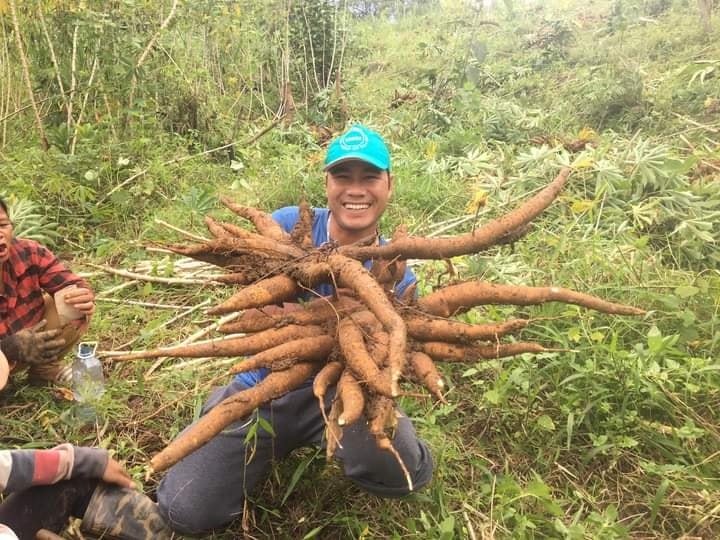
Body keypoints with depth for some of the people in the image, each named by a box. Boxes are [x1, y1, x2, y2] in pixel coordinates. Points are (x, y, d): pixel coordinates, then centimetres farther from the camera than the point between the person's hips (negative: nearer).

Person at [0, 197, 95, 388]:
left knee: (77, 310, -16)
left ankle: (44, 367, 10)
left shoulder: (28, 252, -18)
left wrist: (84, 297, -36)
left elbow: (68, 284, -12)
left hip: (32, 334, 4)